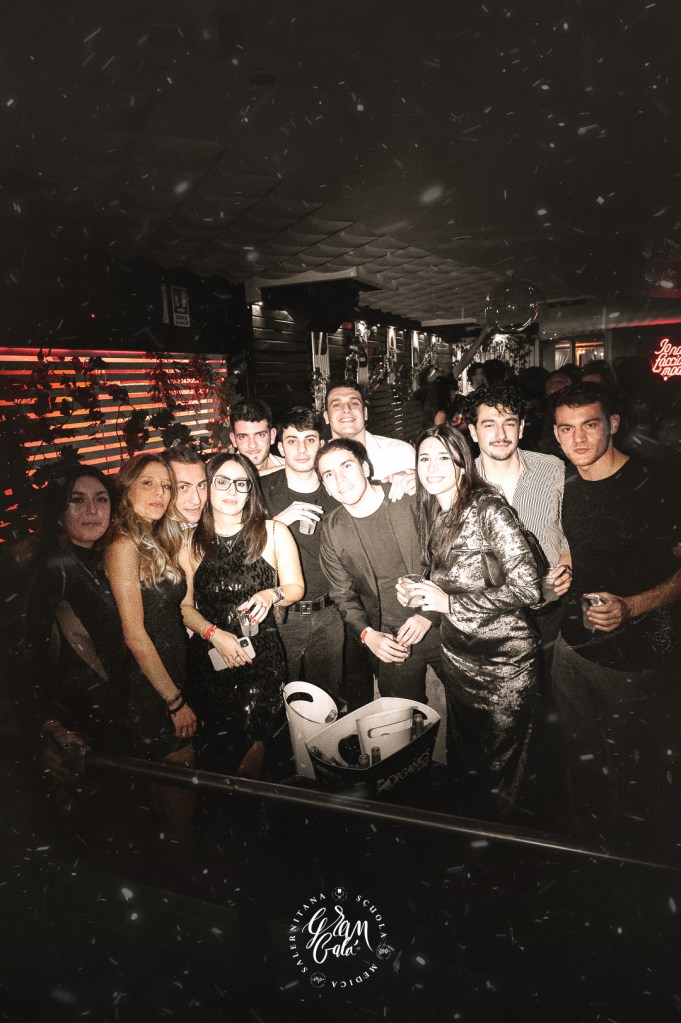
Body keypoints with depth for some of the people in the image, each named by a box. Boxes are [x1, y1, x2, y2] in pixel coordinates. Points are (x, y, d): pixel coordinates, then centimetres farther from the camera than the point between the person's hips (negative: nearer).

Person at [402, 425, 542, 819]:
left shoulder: (487, 508, -18)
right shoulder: (431, 513, 4)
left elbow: (527, 587, -23)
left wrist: (450, 603, -20)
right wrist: (420, 591, -1)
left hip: (504, 653, -6)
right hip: (457, 650, 7)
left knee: (499, 768, 11)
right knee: (463, 757, 22)